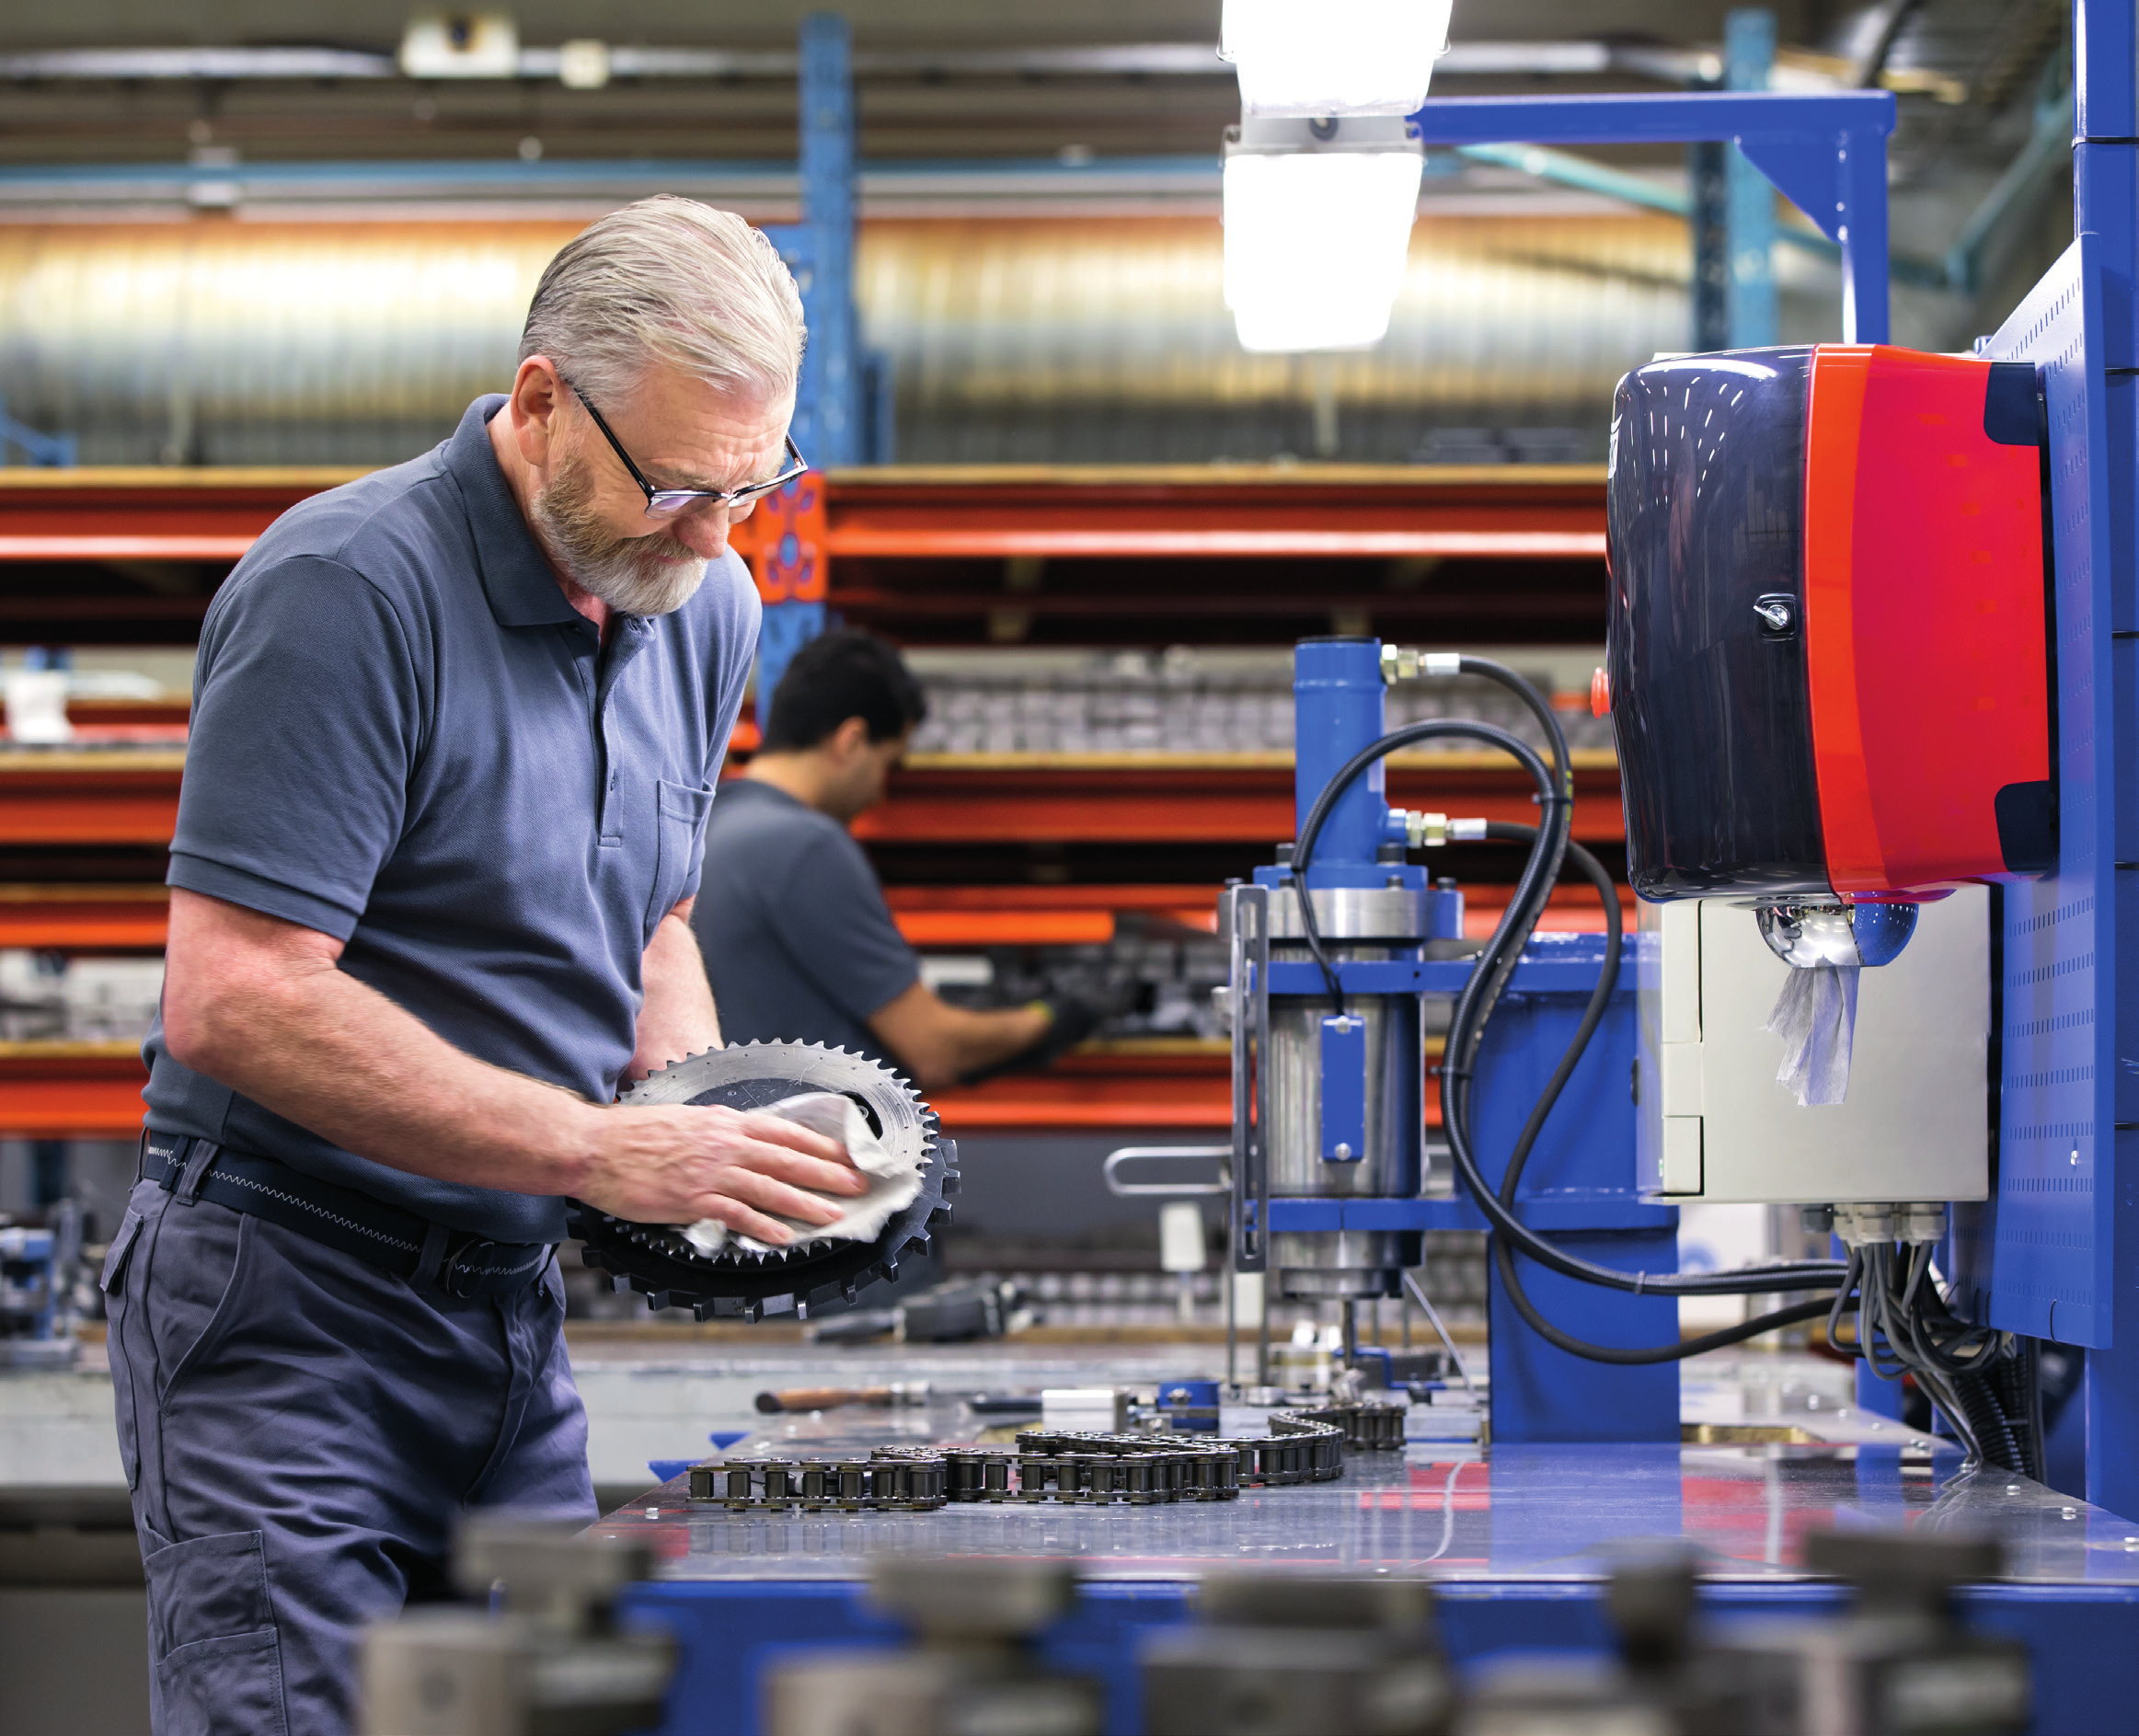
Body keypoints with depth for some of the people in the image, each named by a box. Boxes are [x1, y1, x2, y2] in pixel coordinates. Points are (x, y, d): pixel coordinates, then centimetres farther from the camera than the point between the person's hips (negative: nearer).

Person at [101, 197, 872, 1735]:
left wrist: (717, 1134, 1)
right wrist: (600, 1153, -23)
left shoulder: (705, 605, 8)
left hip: (523, 1309, 7)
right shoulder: (347, 591, -17)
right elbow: (234, 1002, -24)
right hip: (288, 1305, -7)